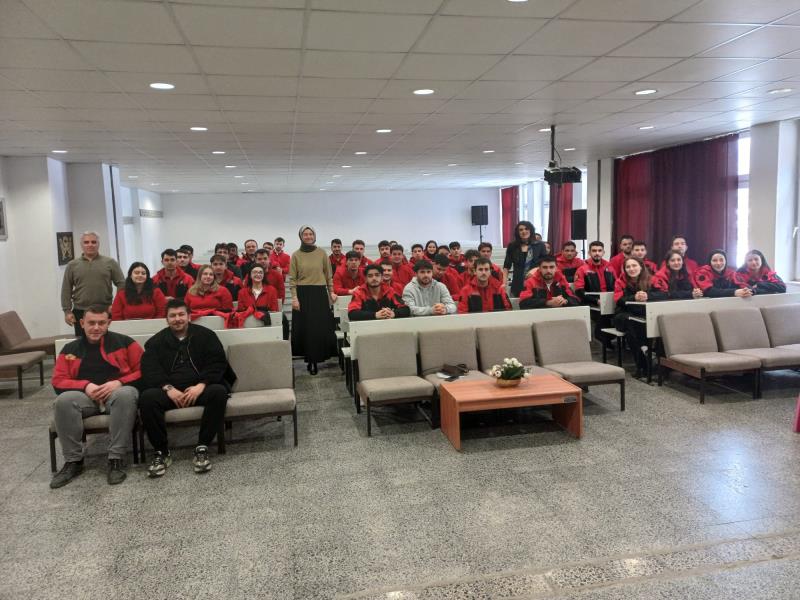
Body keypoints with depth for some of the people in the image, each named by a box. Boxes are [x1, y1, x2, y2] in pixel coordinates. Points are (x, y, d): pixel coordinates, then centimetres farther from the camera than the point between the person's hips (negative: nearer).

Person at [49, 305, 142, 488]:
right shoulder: (70, 349, 14)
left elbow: (143, 371, 1)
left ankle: (116, 459, -32)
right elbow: (58, 381, 6)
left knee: (126, 395, -38)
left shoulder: (124, 342, 7)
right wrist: (85, 386, -12)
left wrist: (119, 382, -15)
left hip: (118, 391, -2)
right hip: (85, 396, 3)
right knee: (64, 400, -31)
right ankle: (73, 461, -19)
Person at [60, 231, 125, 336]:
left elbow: (121, 284, 3)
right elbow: (66, 290, 8)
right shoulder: (72, 265, 9)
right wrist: (67, 311, 1)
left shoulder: (110, 262, 5)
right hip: (80, 313, 1)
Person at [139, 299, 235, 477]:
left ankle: (202, 449, -23)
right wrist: (168, 388, -17)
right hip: (168, 390, 1)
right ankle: (161, 452, -15)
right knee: (147, 397, -30)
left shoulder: (205, 335, 10)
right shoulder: (156, 341, 14)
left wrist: (201, 386, -16)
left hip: (200, 388, -1)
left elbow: (217, 363, 0)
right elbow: (149, 370, 2)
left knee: (219, 392, -32)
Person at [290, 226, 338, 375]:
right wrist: (294, 297, -8)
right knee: (305, 327, 0)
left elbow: (328, 275, 9)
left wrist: (331, 292, 4)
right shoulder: (296, 255, 2)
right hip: (303, 294, -1)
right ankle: (311, 360, 7)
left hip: (320, 293, 1)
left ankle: (315, 359, 11)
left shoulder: (322, 253, 4)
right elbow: (292, 279, 0)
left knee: (321, 327, 0)